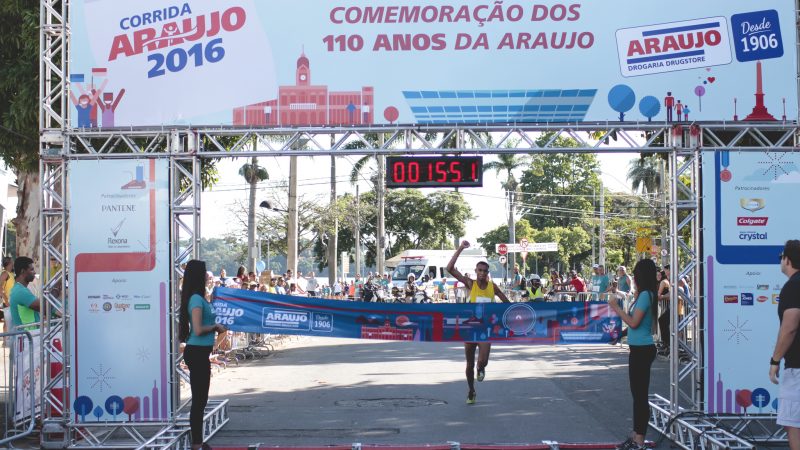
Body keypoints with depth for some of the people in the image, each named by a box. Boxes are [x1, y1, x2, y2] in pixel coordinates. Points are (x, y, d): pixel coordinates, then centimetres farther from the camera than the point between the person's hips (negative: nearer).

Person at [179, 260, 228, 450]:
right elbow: (198, 330, -22)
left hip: (199, 353, 10)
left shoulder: (197, 298, 12)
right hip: (197, 352, -10)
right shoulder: (197, 299, -16)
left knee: (200, 398, 15)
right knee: (199, 399, -4)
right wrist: (216, 327, -8)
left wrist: (215, 326, 8)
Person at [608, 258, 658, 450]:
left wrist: (617, 309, -10)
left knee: (640, 394, -7)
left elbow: (633, 322, -20)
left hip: (642, 349, -11)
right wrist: (620, 310, 13)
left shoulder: (645, 295, -17)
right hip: (639, 349, 11)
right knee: (637, 393, 17)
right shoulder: (644, 295, 13)